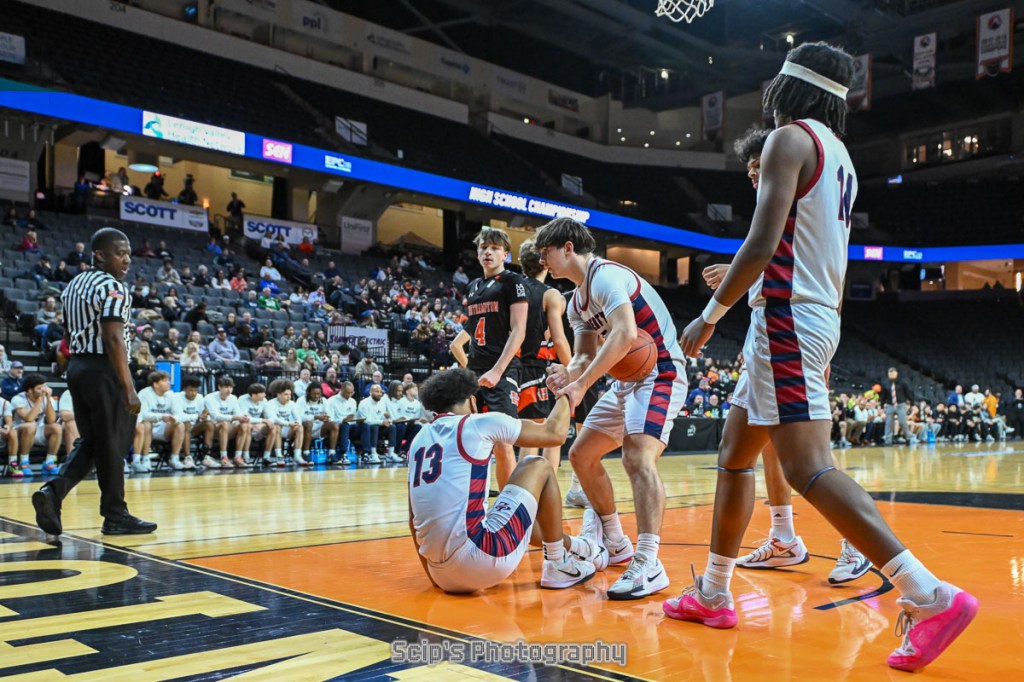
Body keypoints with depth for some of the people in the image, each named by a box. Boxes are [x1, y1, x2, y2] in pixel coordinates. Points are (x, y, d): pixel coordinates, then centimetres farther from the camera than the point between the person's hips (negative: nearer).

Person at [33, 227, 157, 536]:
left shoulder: (73, 285, 16)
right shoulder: (113, 287, -12)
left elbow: (73, 335, 18)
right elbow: (113, 339, -20)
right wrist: (129, 388, -21)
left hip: (77, 367, 9)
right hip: (103, 370, -9)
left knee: (91, 442, 17)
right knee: (112, 444, 0)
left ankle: (53, 491, 0)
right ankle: (116, 515, 9)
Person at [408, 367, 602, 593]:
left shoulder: (419, 439, 16)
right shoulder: (479, 423, -1)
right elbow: (555, 433, 9)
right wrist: (566, 394, 27)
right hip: (482, 560, -7)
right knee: (538, 467, 13)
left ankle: (577, 547, 52)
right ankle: (559, 566, 21)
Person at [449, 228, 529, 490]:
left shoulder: (513, 281, -2)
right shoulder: (473, 286, 18)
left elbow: (518, 330, -11)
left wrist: (497, 371, -20)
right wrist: (466, 367, 18)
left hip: (502, 374, -7)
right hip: (474, 374, 7)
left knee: (502, 445, -12)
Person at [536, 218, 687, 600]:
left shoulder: (605, 276, -19)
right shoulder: (577, 302, 11)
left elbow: (625, 334, -33)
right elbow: (585, 355, 9)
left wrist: (582, 385, -34)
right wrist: (567, 375, -14)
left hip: (660, 374, -11)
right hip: (627, 379, 11)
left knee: (637, 458, -28)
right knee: (581, 455, 14)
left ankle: (648, 567, -28)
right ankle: (617, 546, 25)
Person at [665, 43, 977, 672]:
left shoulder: (790, 138, -8)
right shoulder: (838, 154, 20)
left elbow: (761, 246, -18)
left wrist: (710, 316, -11)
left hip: (789, 315, -10)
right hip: (820, 316, 10)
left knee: (808, 466, -15)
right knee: (735, 450, 15)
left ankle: (931, 597, -16)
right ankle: (713, 594, 23)